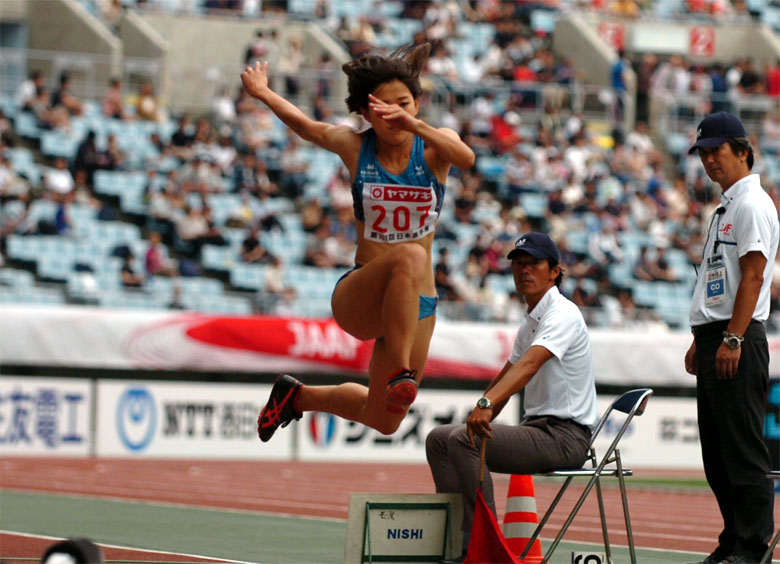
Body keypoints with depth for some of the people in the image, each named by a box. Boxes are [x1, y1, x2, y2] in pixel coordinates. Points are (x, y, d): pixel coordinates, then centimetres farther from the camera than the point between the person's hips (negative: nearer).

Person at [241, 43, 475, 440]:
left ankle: (300, 396, 39)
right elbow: (308, 127, 19)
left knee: (383, 421, 11)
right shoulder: (354, 146, -2)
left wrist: (413, 125, -42)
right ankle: (399, 371, -36)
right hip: (357, 299, -2)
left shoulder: (434, 146, -4)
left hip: (418, 305, 3)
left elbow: (466, 158, -28)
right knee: (410, 256, -37)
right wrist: (263, 93, 28)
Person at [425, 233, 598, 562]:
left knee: (463, 440, -25)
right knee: (439, 439, 5)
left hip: (564, 434, -10)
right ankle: (458, 534, 0)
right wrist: (479, 417, 12)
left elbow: (529, 364, -32)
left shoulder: (563, 315, -14)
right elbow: (506, 376, 26)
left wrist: (487, 403, -46)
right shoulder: (529, 322, 17)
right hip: (538, 426, 10)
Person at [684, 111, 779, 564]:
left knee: (743, 447, -10)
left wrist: (731, 339, -22)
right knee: (717, 455, 11)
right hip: (716, 341, 10)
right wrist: (701, 340, 21)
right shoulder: (726, 207, 21)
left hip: (739, 341, -10)